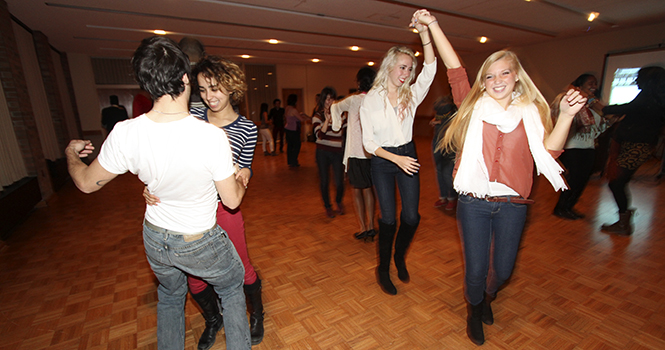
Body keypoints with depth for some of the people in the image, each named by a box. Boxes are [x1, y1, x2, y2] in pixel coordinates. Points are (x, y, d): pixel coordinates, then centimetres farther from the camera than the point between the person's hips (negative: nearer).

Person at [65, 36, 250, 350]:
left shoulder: (124, 134, -19)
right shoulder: (211, 136, -30)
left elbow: (87, 183, 0)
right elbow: (232, 200, -18)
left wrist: (71, 154, 21)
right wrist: (241, 180, 5)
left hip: (155, 238, 4)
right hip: (200, 244, -4)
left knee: (170, 296, 33)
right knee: (231, 289, 25)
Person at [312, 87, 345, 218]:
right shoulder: (317, 116, 1)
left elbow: (346, 132, 7)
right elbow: (320, 135, -15)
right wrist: (327, 120, -21)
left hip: (338, 152, 1)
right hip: (322, 152, -1)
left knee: (339, 182, -4)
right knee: (324, 181, 4)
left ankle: (339, 202, 28)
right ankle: (327, 206, 27)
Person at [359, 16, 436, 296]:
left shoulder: (411, 94, 4)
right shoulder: (371, 100, -6)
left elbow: (430, 70, -14)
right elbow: (368, 142, -9)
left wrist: (425, 33, -23)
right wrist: (396, 158, -18)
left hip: (408, 157, 3)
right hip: (383, 161, -3)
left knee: (411, 216, 1)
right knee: (388, 218, 0)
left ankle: (400, 256, 32)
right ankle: (383, 269, 23)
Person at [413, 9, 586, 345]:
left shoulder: (531, 113, 5)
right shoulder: (475, 106, 2)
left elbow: (548, 151, -4)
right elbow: (455, 69, -2)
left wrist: (567, 115, -15)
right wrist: (433, 24, -3)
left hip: (512, 204, 2)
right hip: (473, 202, -1)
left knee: (503, 268, 16)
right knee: (475, 269, 7)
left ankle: (487, 298, 51)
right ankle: (474, 311, 39)